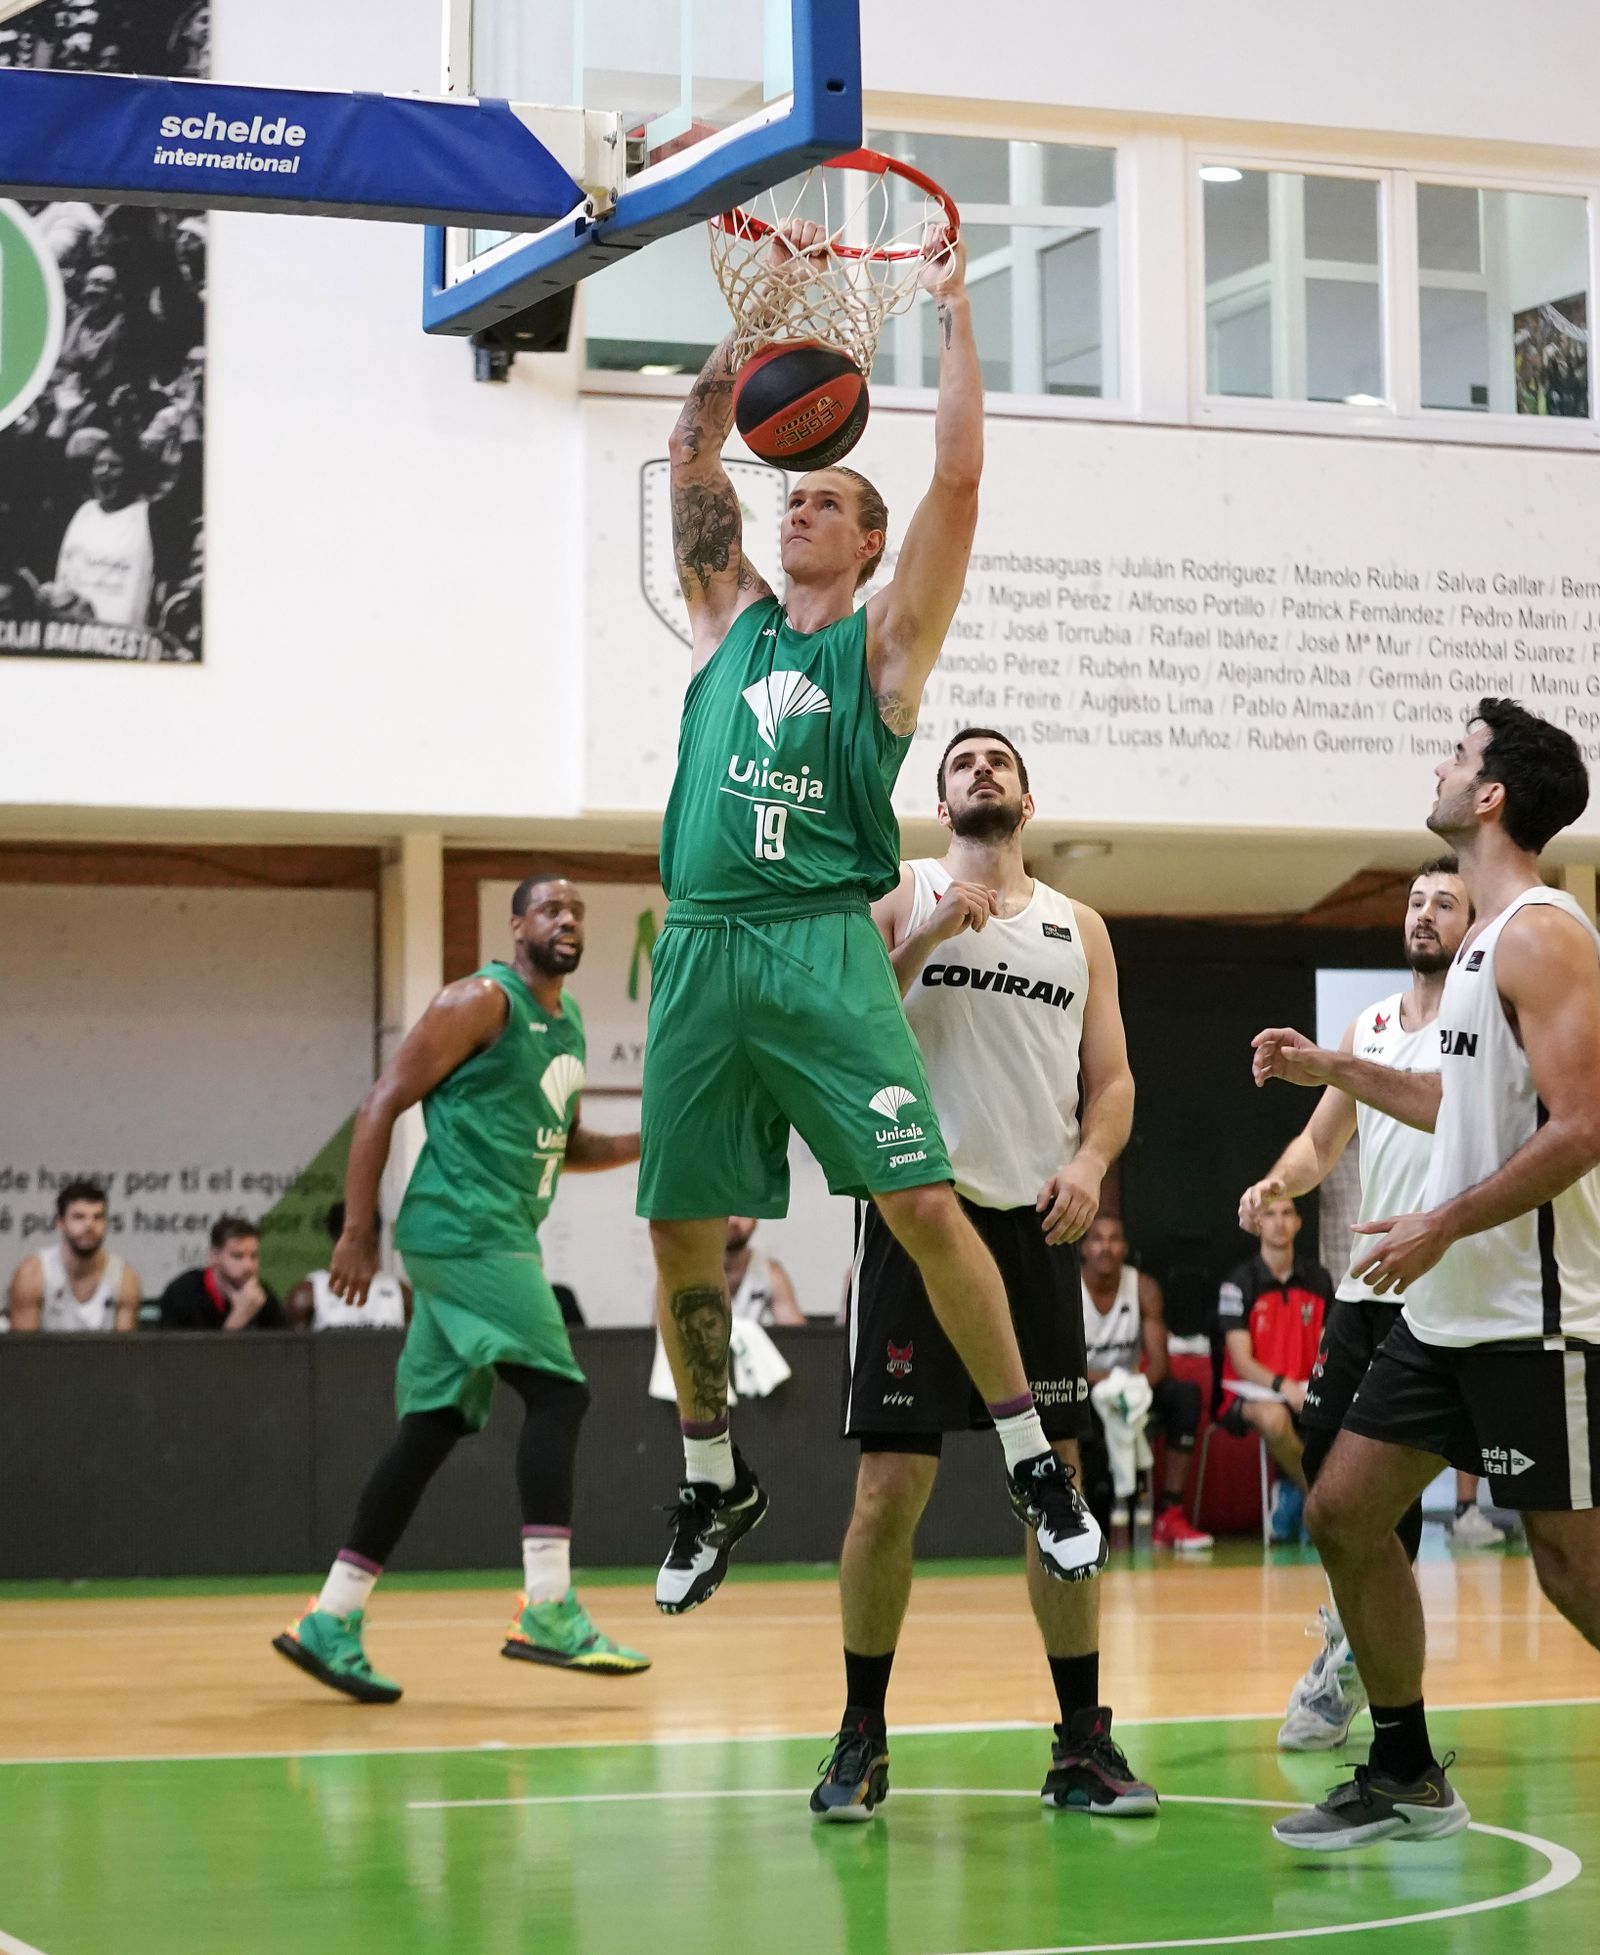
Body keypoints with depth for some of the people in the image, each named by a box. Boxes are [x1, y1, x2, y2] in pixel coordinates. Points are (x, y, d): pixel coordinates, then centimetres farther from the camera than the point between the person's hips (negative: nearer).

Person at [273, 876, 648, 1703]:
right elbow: (382, 1104, -11)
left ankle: (330, 1623, 9)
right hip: (463, 1227, -9)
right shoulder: (481, 1003, -8)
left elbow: (563, 1142, 30)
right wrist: (358, 1232, -15)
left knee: (434, 1425, 7)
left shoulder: (567, 1023, 19)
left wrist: (645, 1145, 12)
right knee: (557, 1392, -15)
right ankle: (546, 1612, -17)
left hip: (498, 1238, 9)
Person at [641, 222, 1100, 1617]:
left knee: (925, 1205, -11)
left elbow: (959, 479, -1)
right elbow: (692, 453, 18)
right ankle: (715, 1479, 22)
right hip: (700, 952, 4)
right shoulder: (732, 621, 18)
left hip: (825, 950, -4)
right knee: (680, 1227, 6)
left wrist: (951, 310, 4)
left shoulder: (885, 640, 7)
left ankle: (1035, 1464, -2)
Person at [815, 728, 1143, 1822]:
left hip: (1035, 1224, 3)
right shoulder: (901, 897, 6)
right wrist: (928, 937, -16)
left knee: (1060, 1485, 4)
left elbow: (1112, 1079, 13)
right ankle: (863, 1739, 9)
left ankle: (1083, 1743, 12)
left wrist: (1090, 1160, -7)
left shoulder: (1078, 928, 15)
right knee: (891, 1486, -5)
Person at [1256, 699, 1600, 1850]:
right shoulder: (1488, 940, 15)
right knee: (1344, 1514, 11)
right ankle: (1408, 1779, 20)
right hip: (1452, 1311, 10)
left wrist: (1441, 1227, -19)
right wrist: (1335, 1071, 24)